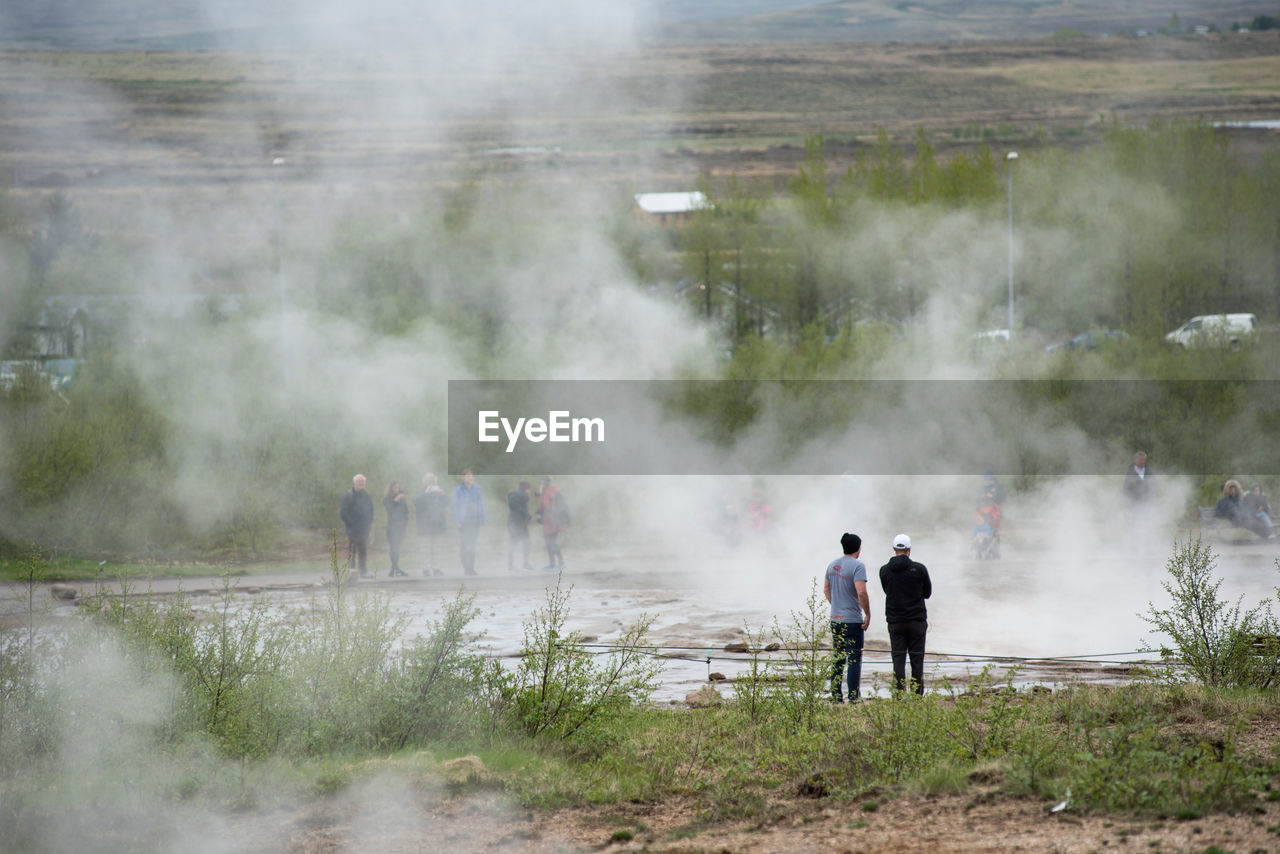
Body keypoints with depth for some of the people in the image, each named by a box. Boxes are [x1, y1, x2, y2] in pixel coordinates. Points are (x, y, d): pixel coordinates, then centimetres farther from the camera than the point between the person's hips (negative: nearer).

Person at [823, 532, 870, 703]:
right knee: (854, 659, -1)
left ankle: (836, 696, 13)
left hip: (835, 619, 7)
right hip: (853, 620, -7)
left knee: (837, 659, 12)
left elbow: (826, 590, 16)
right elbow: (861, 593, -22)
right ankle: (853, 697, -2)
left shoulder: (832, 565, 9)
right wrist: (868, 614, -12)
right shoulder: (857, 566, -14)